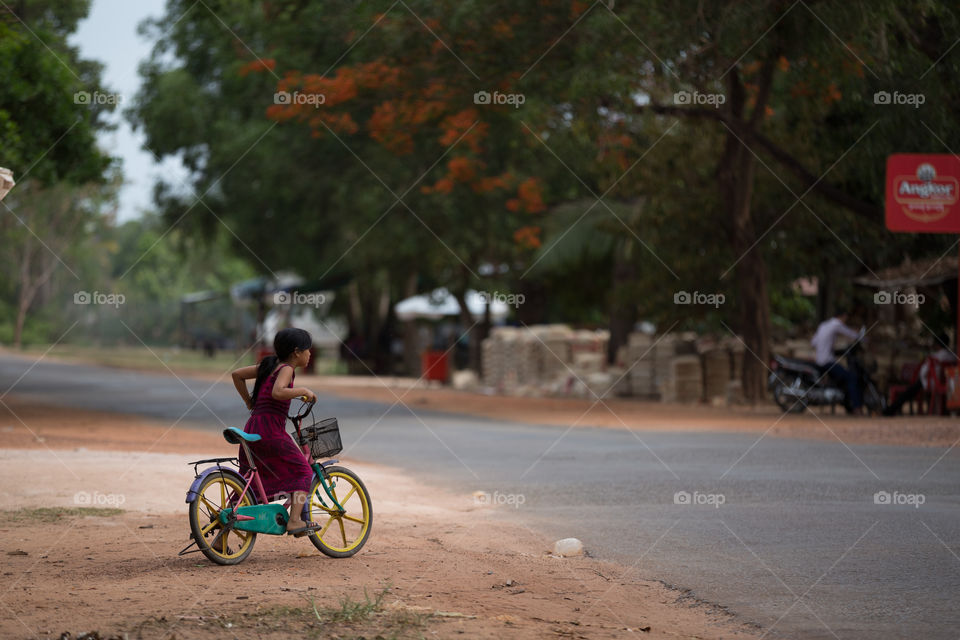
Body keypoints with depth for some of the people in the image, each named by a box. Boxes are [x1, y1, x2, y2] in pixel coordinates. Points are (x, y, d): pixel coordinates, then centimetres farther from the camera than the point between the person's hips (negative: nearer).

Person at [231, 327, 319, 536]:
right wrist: (303, 391, -11)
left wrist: (249, 402, 31)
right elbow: (278, 392, -24)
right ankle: (294, 521, -13)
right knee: (303, 472, 0)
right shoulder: (286, 368, -5)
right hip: (270, 429, -8)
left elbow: (237, 374, 26)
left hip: (252, 428, 9)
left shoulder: (268, 366, 20)